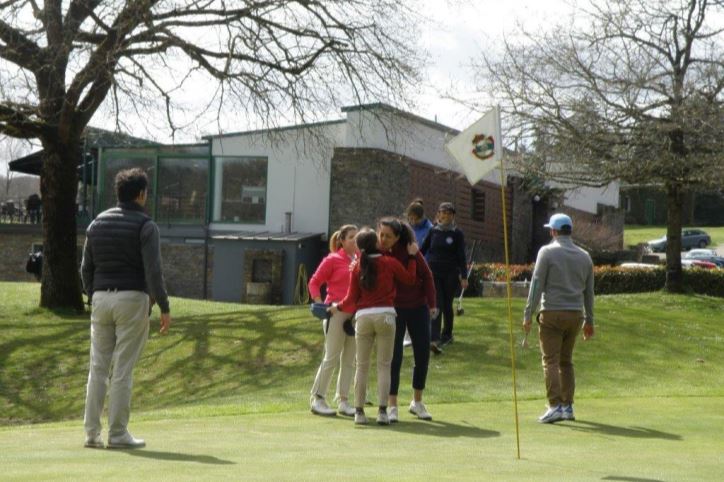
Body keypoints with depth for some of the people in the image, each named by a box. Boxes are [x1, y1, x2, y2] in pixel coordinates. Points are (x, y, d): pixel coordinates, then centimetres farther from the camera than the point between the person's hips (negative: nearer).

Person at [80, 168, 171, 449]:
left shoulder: (97, 223, 9)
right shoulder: (145, 226, -8)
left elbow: (86, 268, 11)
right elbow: (153, 271, -15)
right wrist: (165, 308, -10)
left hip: (102, 299, 5)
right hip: (132, 300, -5)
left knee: (98, 367, 8)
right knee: (123, 369, -2)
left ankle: (92, 433, 6)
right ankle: (118, 434, 1)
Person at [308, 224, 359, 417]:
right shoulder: (333, 260, -3)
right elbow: (314, 282, -1)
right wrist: (320, 305, -11)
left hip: (356, 314, 5)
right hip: (337, 313, -5)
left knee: (349, 360, 8)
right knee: (331, 358, -2)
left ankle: (343, 401, 16)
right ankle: (317, 398, 8)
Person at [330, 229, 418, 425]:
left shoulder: (357, 268, 6)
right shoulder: (390, 263, 1)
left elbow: (351, 300, 7)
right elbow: (410, 278, 11)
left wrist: (338, 307, 25)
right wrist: (412, 256, 20)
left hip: (363, 317, 2)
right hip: (385, 315, -2)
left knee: (362, 366, 7)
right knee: (384, 365, 2)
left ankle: (359, 411, 7)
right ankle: (382, 411, -4)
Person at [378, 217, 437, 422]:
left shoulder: (409, 251, -12)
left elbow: (426, 276, -5)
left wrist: (432, 303, -8)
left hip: (418, 307, 1)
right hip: (392, 309, -1)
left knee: (423, 354, 5)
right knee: (394, 357, -5)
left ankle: (417, 402, 21)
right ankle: (392, 406, 3)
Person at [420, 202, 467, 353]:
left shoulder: (457, 233, 0)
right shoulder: (433, 231, 6)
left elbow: (461, 256, -2)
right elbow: (422, 249, 12)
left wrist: (464, 276, -6)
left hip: (450, 274, -1)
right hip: (433, 273, 1)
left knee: (447, 305, 9)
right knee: (436, 305, -9)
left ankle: (447, 334, 29)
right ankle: (434, 339, -19)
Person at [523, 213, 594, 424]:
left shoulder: (547, 252, -5)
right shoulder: (584, 256, 11)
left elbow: (537, 285, -9)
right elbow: (589, 291, 15)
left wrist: (528, 314, -6)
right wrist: (589, 320, 21)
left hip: (552, 313, -5)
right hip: (575, 314, 5)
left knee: (551, 361, -4)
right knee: (566, 361, 14)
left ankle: (555, 406, -12)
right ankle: (567, 406, 14)